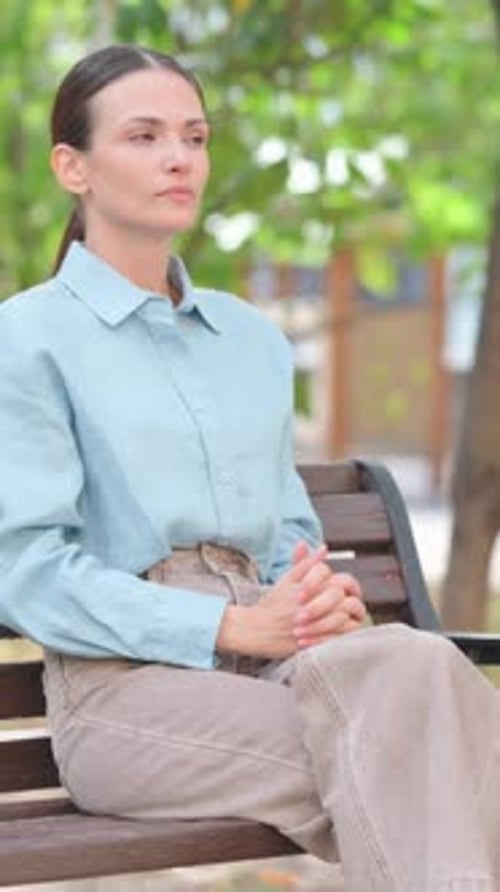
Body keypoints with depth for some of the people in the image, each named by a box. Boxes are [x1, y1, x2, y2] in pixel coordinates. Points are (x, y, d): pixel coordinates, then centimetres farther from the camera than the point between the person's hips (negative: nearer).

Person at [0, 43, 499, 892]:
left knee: (412, 665, -31)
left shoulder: (252, 337, 19)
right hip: (126, 681, -5)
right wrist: (232, 626, -18)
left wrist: (322, 594, -4)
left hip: (271, 660, 5)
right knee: (397, 759, -31)